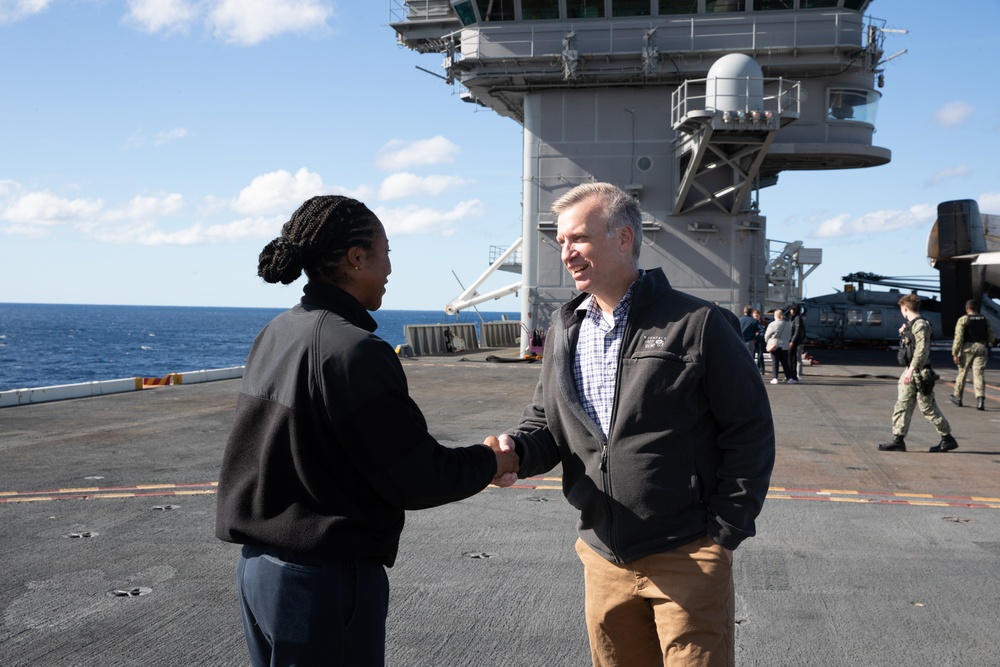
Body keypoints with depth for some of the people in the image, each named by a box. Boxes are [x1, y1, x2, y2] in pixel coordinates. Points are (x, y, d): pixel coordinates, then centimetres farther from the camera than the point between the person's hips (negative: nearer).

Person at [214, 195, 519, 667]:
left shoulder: (276, 334, 5)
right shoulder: (354, 350, -20)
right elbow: (417, 481, -15)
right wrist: (491, 463, 2)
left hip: (258, 562, 8)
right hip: (325, 576, -8)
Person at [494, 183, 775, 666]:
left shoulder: (698, 324, -8)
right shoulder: (563, 331, 9)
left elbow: (750, 430, -6)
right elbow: (545, 424, 13)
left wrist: (724, 531, -9)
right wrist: (514, 449, -10)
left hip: (687, 558, -5)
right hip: (604, 556, 5)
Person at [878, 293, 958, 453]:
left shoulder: (920, 325, -15)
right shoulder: (911, 325, 14)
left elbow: (922, 349, -23)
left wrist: (911, 370, -29)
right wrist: (903, 335, 12)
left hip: (920, 374, -10)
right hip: (911, 373, 10)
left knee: (928, 407, -2)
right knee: (902, 405, 5)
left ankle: (947, 439, 10)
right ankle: (898, 440, 5)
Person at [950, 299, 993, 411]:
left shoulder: (963, 319, -5)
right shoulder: (985, 320, 8)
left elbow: (958, 337, -11)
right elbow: (991, 338, 11)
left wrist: (955, 353, -10)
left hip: (967, 348, -3)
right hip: (982, 347, 3)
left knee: (962, 372, 12)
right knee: (979, 374, -1)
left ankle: (957, 397, 25)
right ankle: (980, 399, -18)